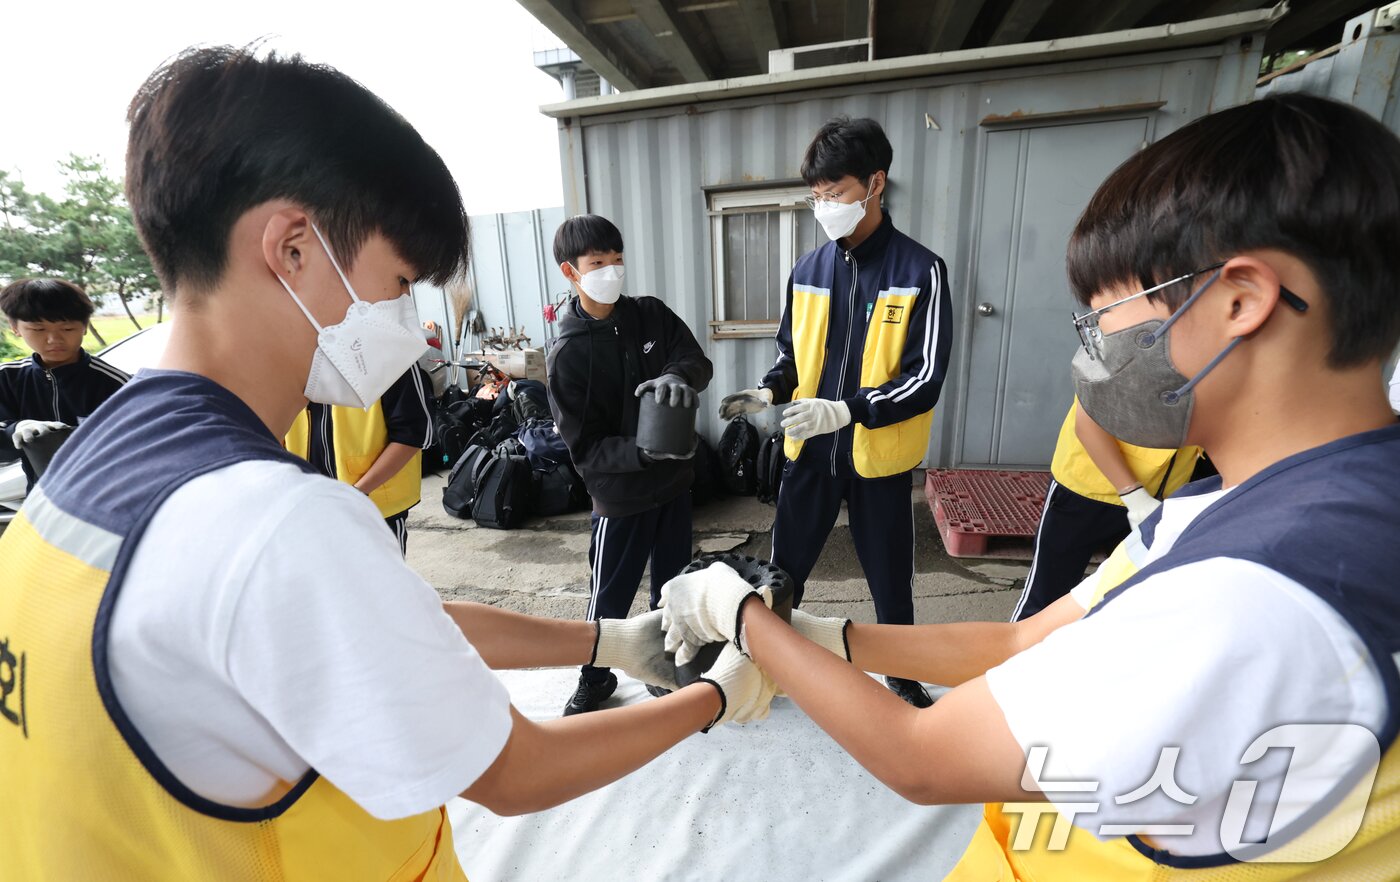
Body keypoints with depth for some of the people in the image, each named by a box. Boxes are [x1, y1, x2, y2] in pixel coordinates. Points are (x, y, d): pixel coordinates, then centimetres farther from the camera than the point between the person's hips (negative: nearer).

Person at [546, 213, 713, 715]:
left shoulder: (652, 315, -1)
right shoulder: (567, 355, -13)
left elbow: (698, 361, -9)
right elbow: (585, 448, -15)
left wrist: (678, 375, -33)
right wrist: (642, 451, -32)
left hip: (674, 480, 4)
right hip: (619, 493, -4)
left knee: (673, 585, 18)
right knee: (611, 596, 12)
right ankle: (595, 679, 38)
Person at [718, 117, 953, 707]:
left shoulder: (920, 272, -10)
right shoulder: (807, 272, 2)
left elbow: (926, 379, -14)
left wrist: (847, 410, -27)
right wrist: (769, 392, -9)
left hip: (878, 456, -2)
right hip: (811, 451, 3)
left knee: (889, 580, 16)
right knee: (783, 569, 14)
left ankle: (903, 678, 43)